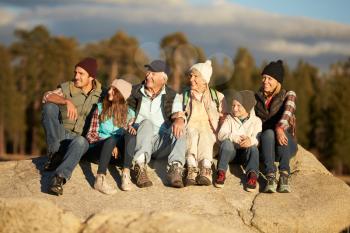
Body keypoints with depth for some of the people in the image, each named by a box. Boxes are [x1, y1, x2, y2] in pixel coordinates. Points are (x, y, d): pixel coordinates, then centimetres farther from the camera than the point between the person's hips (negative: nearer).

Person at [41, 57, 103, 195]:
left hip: (81, 138, -1)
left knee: (80, 142, -39)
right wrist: (67, 101, -34)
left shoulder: (100, 94, 6)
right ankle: (55, 153, -19)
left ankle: (59, 178, -46)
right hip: (61, 135, 1)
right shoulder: (67, 88, 3)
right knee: (50, 106, -24)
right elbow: (47, 97, -16)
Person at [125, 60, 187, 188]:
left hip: (162, 143, 1)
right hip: (136, 143, -1)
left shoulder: (172, 96, 12)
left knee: (178, 129, -26)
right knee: (146, 123, -31)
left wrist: (179, 120, -31)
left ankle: (175, 168, -43)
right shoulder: (134, 92, 13)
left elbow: (178, 113, -5)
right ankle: (140, 168, -44)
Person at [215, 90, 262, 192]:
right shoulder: (229, 118, 10)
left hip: (246, 153, -1)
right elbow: (221, 135, -5)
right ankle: (221, 172, -40)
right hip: (231, 151, 1)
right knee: (226, 142, -30)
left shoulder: (256, 121, 5)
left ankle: (252, 174, -51)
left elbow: (258, 138, -11)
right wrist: (234, 137, -27)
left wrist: (251, 140, -38)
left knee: (253, 147, -32)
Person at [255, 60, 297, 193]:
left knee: (281, 133, -35)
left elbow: (288, 111, -18)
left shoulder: (288, 95, 2)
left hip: (285, 144, -1)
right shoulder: (257, 97, 13)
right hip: (263, 143, 1)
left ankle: (284, 177, -44)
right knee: (268, 133, -33)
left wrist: (279, 128, -40)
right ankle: (270, 177, -48)